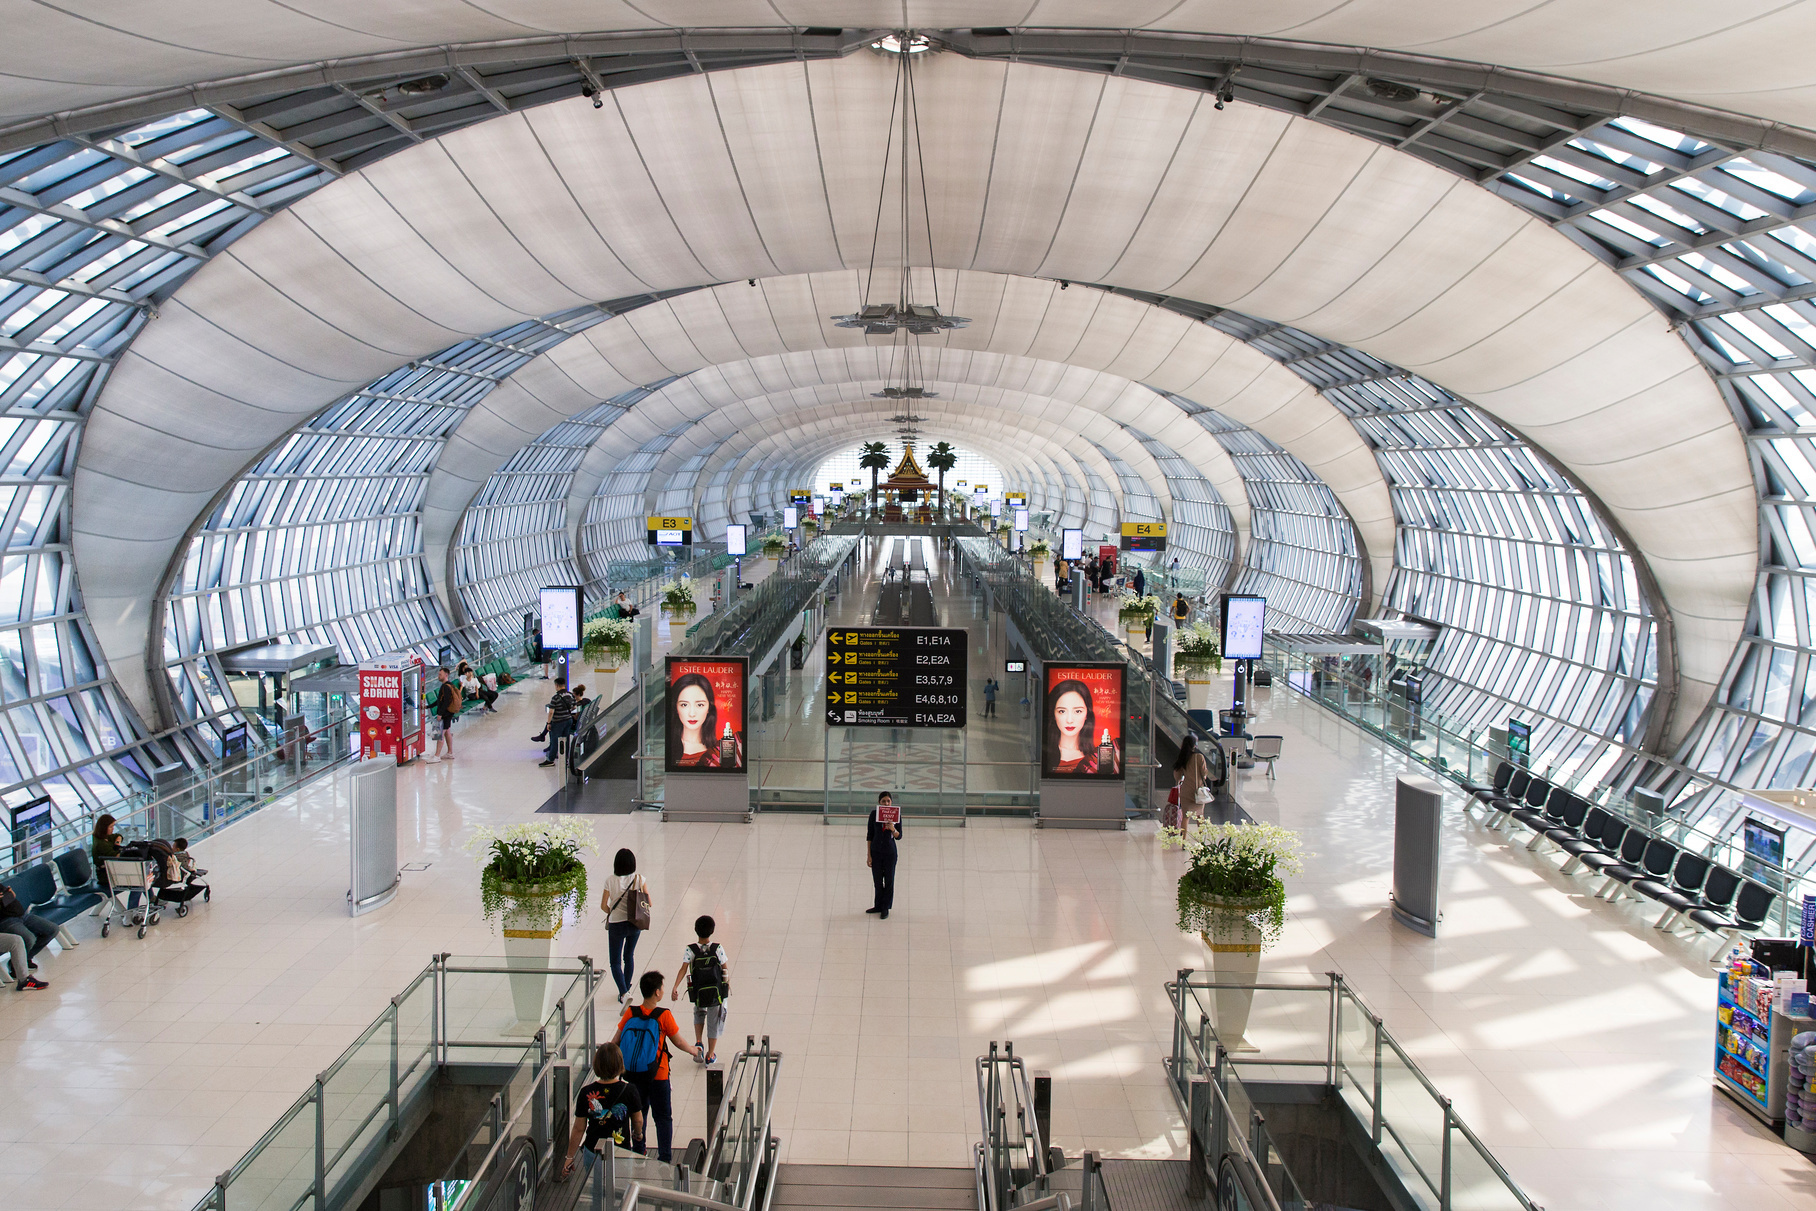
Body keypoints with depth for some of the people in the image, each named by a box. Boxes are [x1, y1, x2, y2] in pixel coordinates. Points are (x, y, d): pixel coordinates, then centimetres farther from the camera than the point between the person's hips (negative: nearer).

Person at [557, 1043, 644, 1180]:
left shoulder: (586, 1093, -10)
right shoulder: (629, 1090, -13)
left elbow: (578, 1129, -3)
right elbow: (638, 1120, 4)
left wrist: (570, 1157, 10)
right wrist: (638, 1134, 27)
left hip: (592, 1152, 2)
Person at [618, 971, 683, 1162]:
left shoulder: (630, 1013, -7)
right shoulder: (664, 1016, -16)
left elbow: (615, 1041, -2)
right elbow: (678, 1042, -4)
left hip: (633, 1074, 3)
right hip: (657, 1075, -3)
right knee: (663, 1117, 9)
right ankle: (665, 1157, 5)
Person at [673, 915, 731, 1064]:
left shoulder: (690, 950, -11)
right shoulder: (718, 949, -11)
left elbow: (683, 969, -18)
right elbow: (726, 969, -5)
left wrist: (675, 987, -18)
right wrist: (728, 985, 10)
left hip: (698, 992, 1)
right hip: (717, 991, -1)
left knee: (699, 1014, 29)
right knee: (714, 1021, 13)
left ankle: (698, 1043, 11)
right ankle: (710, 1054, 20)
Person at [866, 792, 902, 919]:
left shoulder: (896, 815, -7)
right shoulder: (874, 814, -6)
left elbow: (899, 837, -4)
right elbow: (869, 835, -1)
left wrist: (893, 829, -26)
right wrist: (868, 855, -2)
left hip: (890, 852, -1)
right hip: (876, 851, 1)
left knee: (889, 880, 7)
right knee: (877, 880, 11)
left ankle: (885, 908, 19)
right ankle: (878, 906, 26)